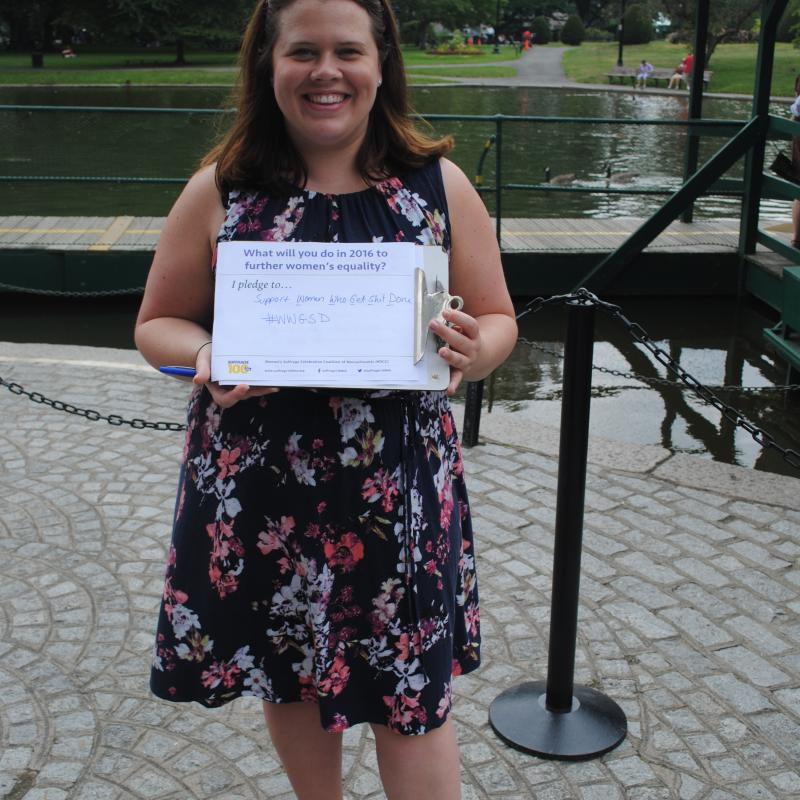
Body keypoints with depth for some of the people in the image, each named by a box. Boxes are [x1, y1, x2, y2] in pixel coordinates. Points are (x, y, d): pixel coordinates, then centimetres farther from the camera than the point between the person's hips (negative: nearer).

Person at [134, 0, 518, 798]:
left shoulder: (439, 186, -2)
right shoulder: (219, 191, -2)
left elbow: (498, 319, 5)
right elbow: (157, 323, 6)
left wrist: (474, 352, -19)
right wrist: (204, 357, -17)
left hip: (399, 488, -1)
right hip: (257, 488, 1)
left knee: (411, 689, 7)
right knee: (289, 672, 19)